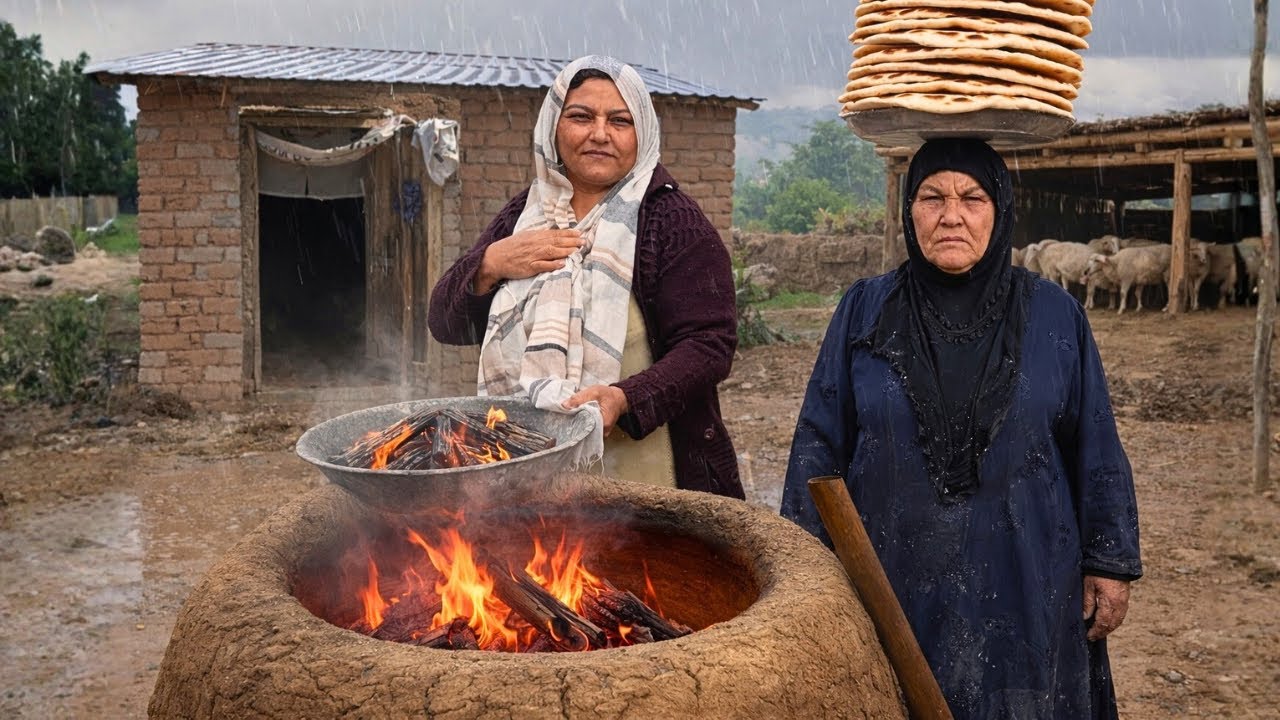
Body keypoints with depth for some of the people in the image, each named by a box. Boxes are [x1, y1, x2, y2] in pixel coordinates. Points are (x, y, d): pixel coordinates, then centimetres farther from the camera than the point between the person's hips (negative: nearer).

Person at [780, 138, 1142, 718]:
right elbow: (819, 445, 1)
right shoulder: (864, 313, 0)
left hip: (1021, 589, 0)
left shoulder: (1055, 317, 0)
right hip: (894, 588, 0)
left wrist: (1111, 562, 4)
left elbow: (1095, 450, 5)